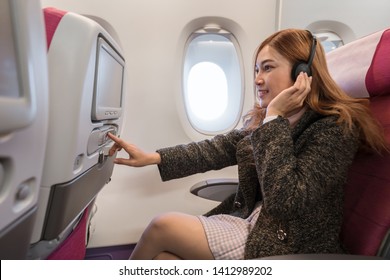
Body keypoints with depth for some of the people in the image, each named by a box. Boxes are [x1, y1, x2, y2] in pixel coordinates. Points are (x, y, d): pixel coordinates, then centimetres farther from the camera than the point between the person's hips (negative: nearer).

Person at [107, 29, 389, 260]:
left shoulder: (335, 128, -18)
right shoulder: (263, 119, 5)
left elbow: (286, 200, -26)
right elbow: (216, 149, 2)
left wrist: (275, 119, -25)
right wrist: (151, 157, -5)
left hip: (290, 244, -6)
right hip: (250, 222, 7)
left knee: (163, 226, -10)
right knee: (164, 254, -12)